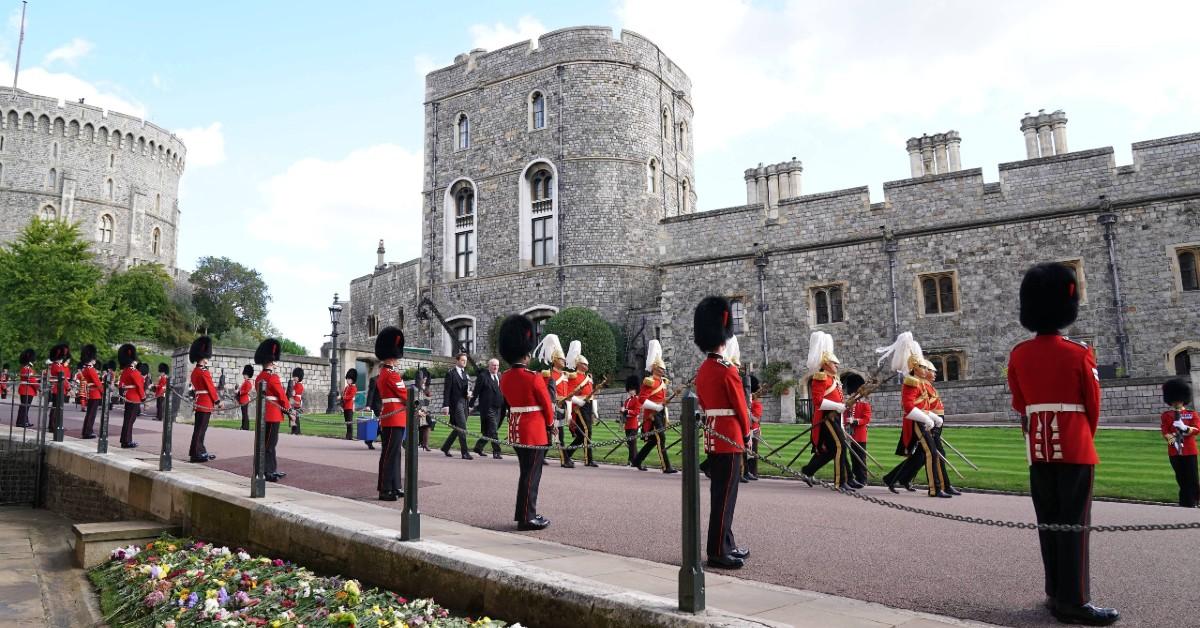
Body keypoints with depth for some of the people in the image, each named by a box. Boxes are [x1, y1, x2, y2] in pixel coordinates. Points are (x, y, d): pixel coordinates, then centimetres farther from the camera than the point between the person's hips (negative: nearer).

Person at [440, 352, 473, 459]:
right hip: (456, 403, -7)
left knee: (458, 428, 12)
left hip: (464, 403, 7)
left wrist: (469, 393, 2)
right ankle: (464, 453, -9)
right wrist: (446, 405, -14)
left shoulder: (465, 374, 18)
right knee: (462, 428, -11)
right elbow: (447, 390, -8)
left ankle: (445, 447, 27)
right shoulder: (451, 373, -4)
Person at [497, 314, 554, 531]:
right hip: (535, 430, -7)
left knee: (526, 472, 18)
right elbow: (547, 406, -8)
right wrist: (549, 424, 9)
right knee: (531, 474, 0)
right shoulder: (534, 378, -17)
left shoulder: (505, 378, 4)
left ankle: (524, 513, 26)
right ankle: (527, 519, 6)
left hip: (515, 429, 8)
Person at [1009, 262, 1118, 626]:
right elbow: (1093, 406, 0)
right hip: (1075, 451, -4)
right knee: (1073, 525, -1)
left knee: (1049, 523, 11)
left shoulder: (1018, 355, 1)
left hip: (1039, 451, 4)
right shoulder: (1079, 354, -9)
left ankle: (1057, 593, 19)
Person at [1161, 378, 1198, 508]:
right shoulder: (1166, 415, 8)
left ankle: (1195, 500, 10)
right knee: (1181, 477, 6)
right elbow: (1165, 432, 0)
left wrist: (1184, 427, -25)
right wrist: (1172, 439, -19)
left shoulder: (1192, 414, 7)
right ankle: (1186, 501, 15)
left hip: (1189, 450, -1)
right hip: (1174, 450, 1)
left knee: (1192, 476, -2)